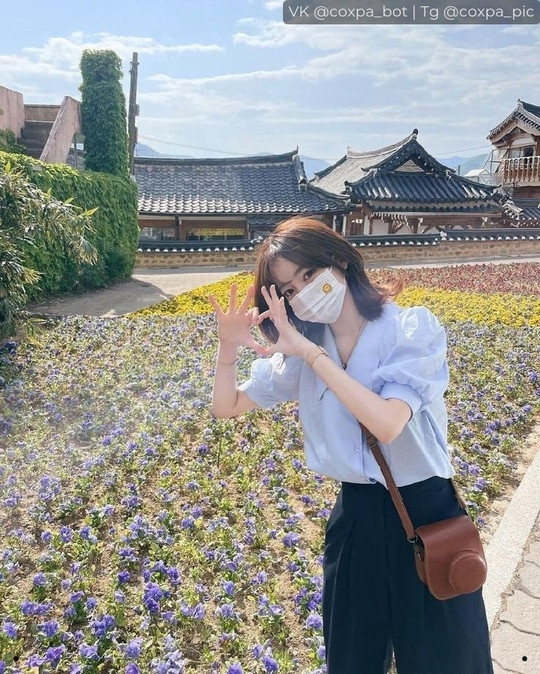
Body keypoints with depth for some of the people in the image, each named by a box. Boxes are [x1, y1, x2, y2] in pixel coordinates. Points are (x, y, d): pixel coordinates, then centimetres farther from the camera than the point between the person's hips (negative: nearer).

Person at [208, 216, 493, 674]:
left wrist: (311, 353, -27)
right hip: (354, 518, 4)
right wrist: (228, 347, -13)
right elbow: (227, 407, 5)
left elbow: (387, 424, -29)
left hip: (426, 514, -4)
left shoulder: (414, 328, -15)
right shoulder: (301, 349, 0)